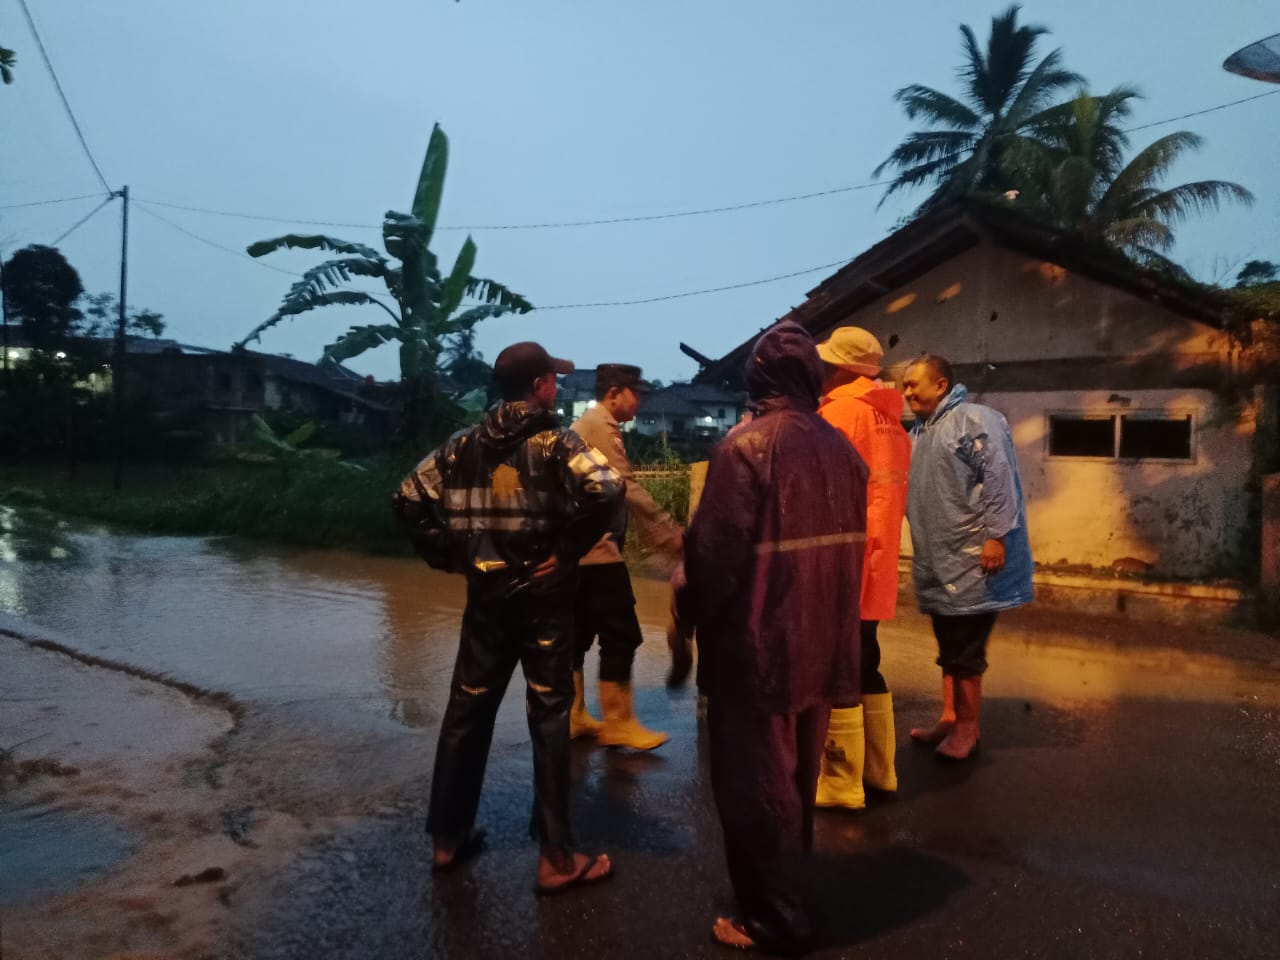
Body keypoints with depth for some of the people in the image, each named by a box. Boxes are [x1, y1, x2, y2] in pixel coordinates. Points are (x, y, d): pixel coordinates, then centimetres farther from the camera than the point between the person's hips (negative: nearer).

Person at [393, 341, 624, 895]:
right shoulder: (555, 444, -10)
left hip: (486, 597, 5)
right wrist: (568, 551, -15)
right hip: (544, 597, -4)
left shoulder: (463, 446, 6)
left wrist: (450, 556, 6)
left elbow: (410, 500, 6)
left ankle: (448, 838, 28)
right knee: (549, 720, 3)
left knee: (467, 713, 16)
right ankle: (555, 858, 10)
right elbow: (606, 491, -26)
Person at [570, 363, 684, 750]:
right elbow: (627, 489, -19)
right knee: (621, 636, -5)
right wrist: (670, 534, -16)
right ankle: (618, 724, 2)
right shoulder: (601, 426, -13)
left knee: (579, 635, 13)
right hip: (597, 548, -11)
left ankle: (572, 717, 19)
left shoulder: (585, 424, 19)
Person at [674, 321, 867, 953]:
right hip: (823, 642, 8)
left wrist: (689, 614, -4)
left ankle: (772, 920, 19)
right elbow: (851, 544, 10)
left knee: (755, 785, 7)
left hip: (756, 646, -7)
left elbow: (715, 552, -20)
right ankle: (788, 894, 38)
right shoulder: (842, 449, 4)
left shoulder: (746, 445, -17)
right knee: (796, 777, 22)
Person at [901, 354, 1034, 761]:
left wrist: (996, 535, -22)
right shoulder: (918, 433, 16)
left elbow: (999, 478, -18)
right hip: (937, 561, 8)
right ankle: (949, 716, 28)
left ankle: (967, 727, 12)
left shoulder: (974, 420, -11)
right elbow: (910, 492, 20)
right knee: (948, 645, 17)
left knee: (964, 648, -1)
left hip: (971, 559, -8)